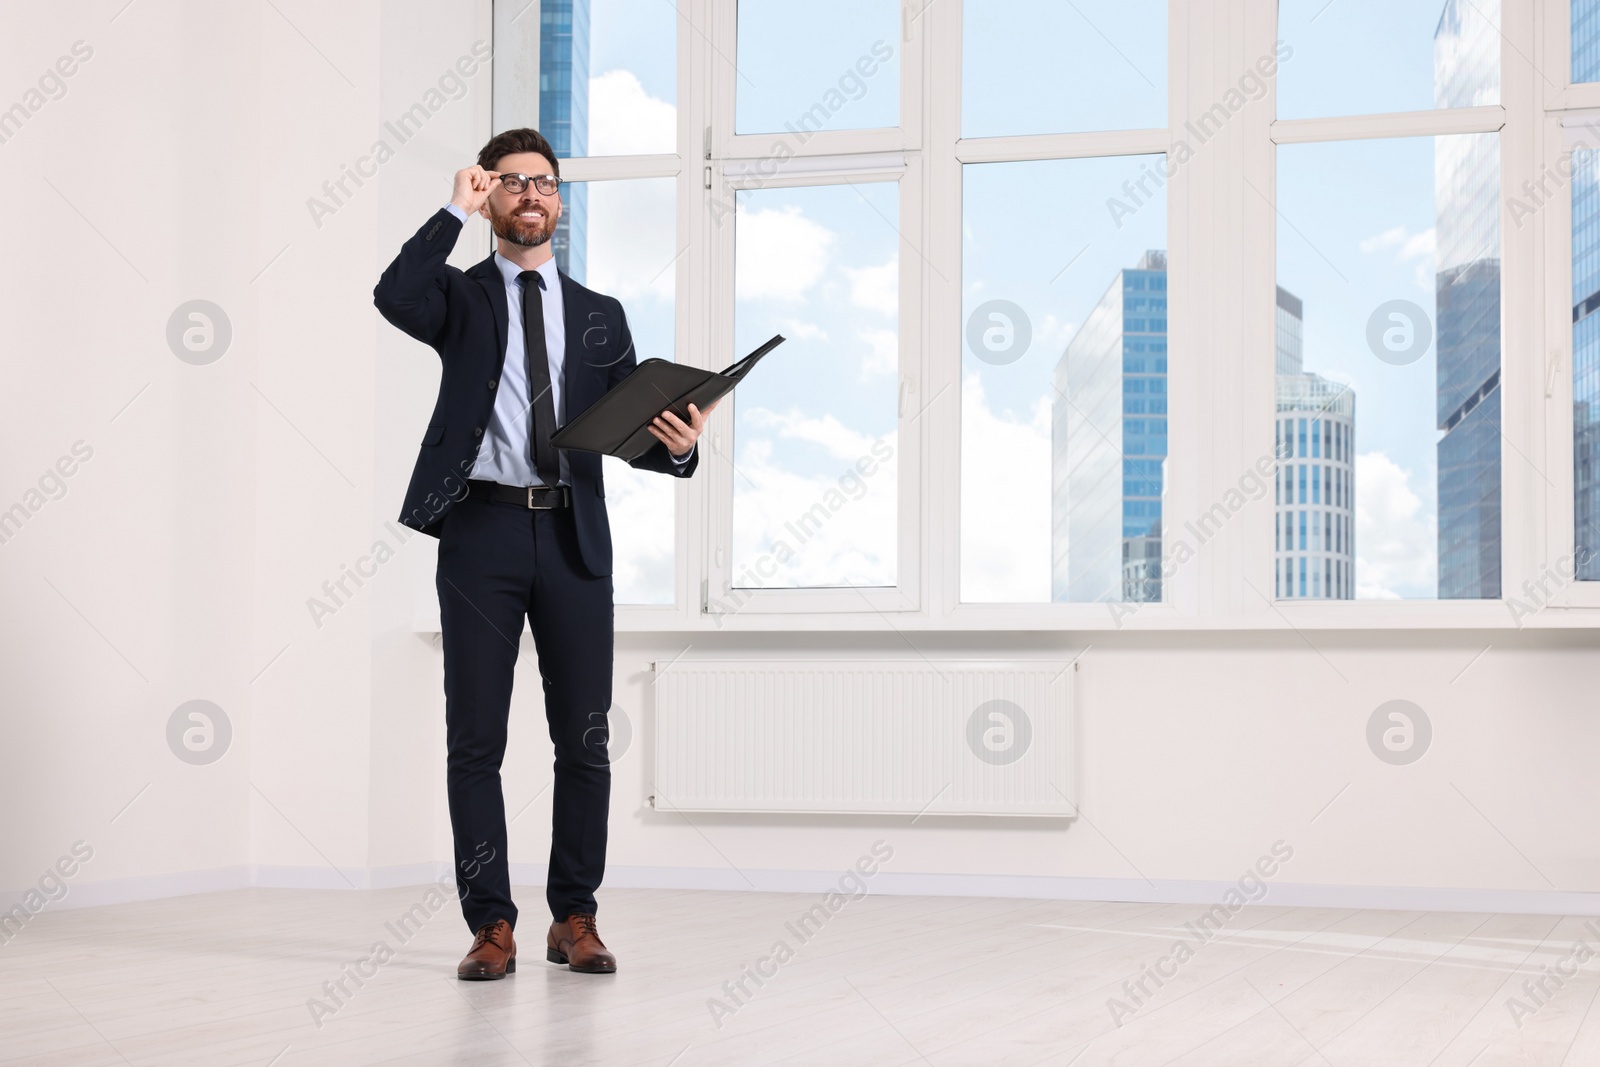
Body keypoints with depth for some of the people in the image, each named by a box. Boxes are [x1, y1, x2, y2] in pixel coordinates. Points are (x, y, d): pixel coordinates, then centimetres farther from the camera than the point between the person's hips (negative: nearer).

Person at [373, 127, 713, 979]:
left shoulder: (600, 317, 16)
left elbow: (633, 431, 11)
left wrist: (677, 444, -11)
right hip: (482, 531, -2)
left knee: (584, 737, 3)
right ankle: (491, 925, 8)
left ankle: (574, 918, 15)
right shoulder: (461, 298, 9)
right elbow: (394, 296, -15)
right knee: (475, 736, 0)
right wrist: (454, 211, -10)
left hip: (574, 538, 2)